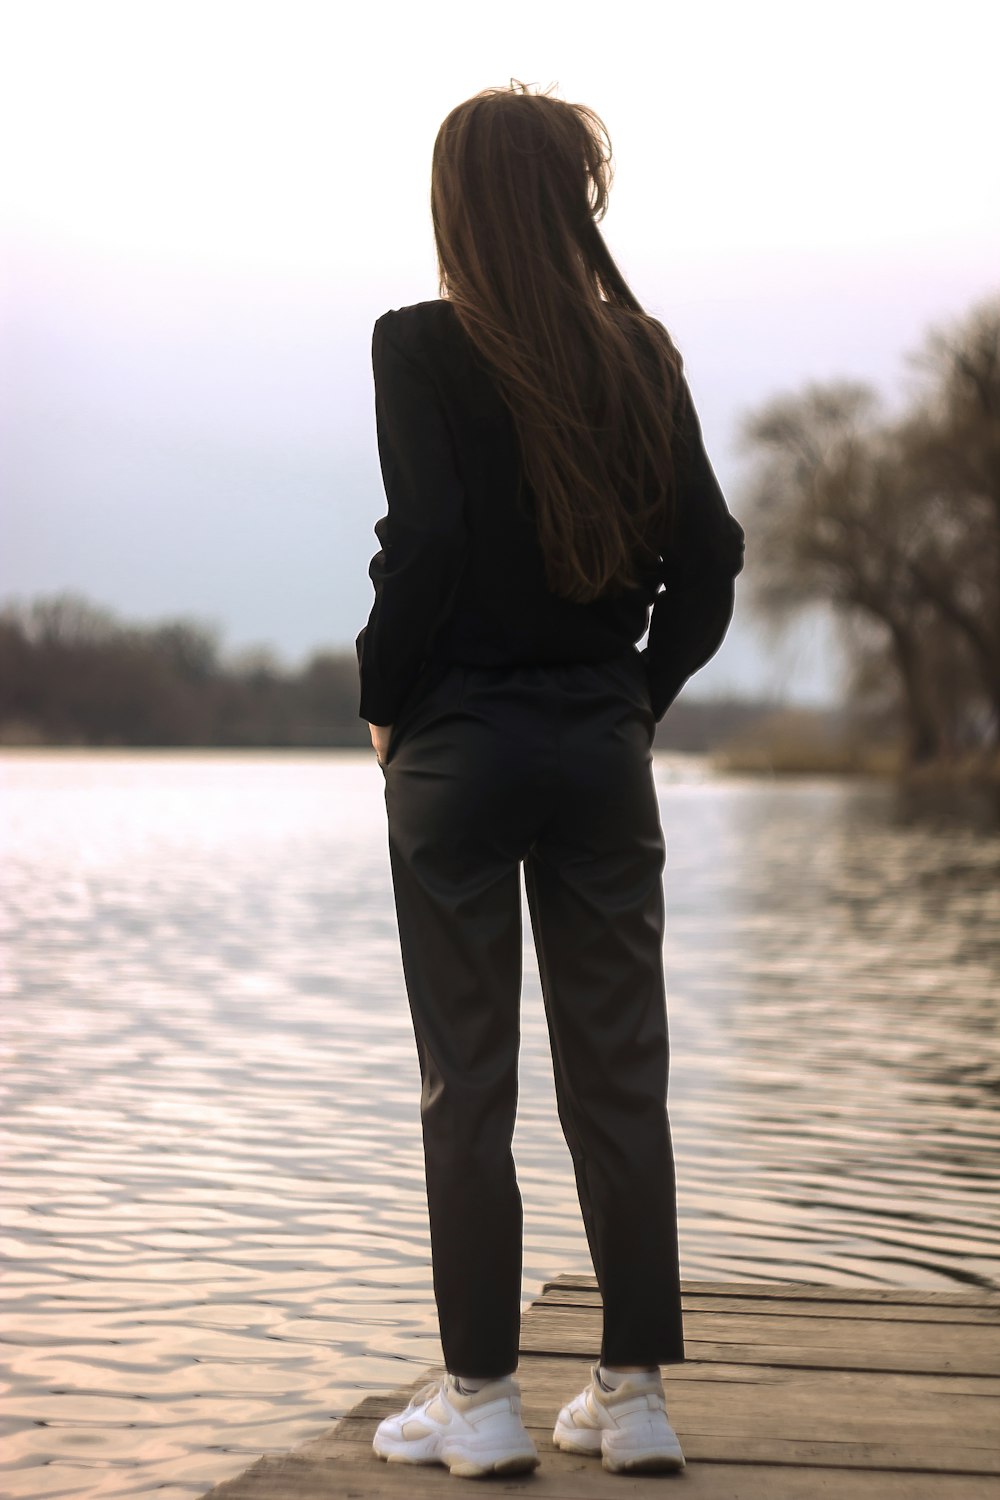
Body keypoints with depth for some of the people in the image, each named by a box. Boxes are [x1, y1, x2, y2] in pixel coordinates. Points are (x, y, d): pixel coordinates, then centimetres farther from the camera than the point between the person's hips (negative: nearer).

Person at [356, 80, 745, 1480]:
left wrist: (385, 699, -3)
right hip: (605, 751, 4)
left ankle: (479, 1398, 8)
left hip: (459, 748, -4)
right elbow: (709, 559, 2)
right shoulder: (642, 356, 5)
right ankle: (634, 1392, 13)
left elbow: (426, 541, -16)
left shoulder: (423, 345, -8)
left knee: (467, 1086, 3)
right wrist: (638, 700, 11)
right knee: (620, 1081, 9)